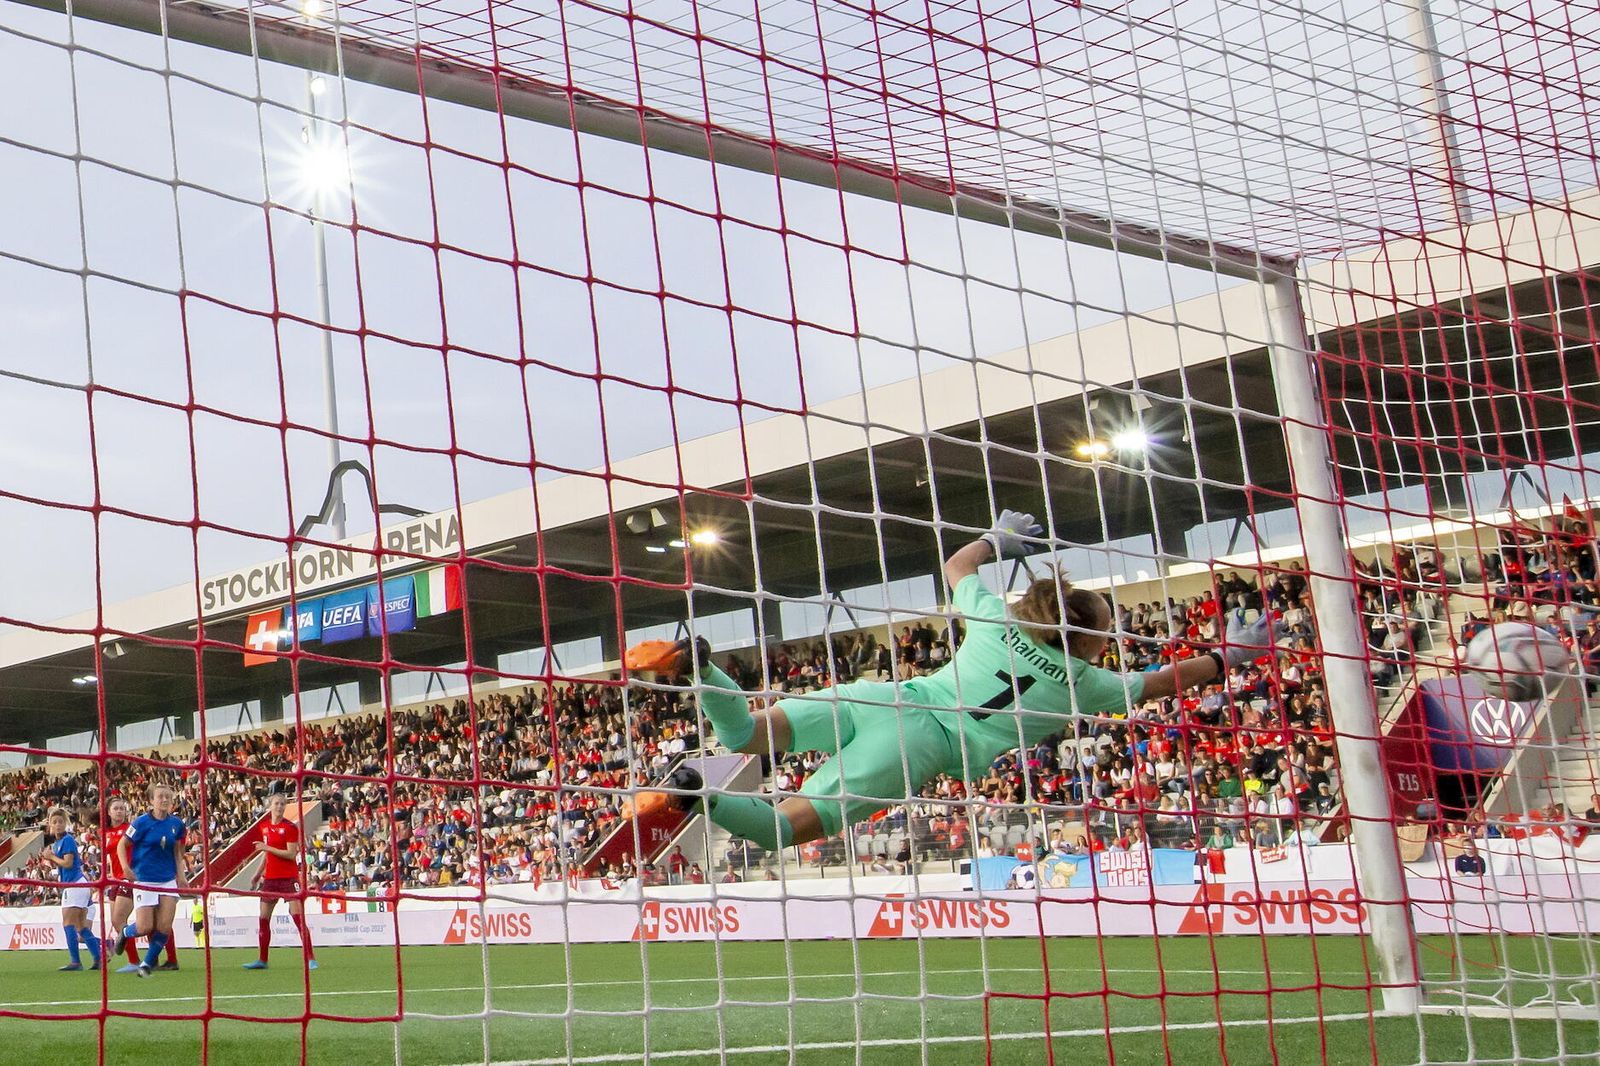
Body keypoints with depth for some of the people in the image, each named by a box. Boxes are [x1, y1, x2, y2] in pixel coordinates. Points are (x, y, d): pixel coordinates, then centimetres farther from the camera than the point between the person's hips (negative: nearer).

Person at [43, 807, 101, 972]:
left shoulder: (67, 840, -10)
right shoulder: (56, 842, 17)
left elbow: (68, 863, -17)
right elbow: (57, 866, 21)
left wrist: (52, 856, -4)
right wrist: (50, 857, 4)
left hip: (75, 884, -10)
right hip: (71, 885, 10)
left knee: (68, 924, -10)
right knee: (81, 926, 10)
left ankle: (76, 962, -12)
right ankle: (98, 959, 9)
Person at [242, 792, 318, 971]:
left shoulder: (290, 827, -8)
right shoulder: (264, 827, 11)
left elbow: (291, 854, -15)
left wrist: (267, 847, -17)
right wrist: (257, 875, 21)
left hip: (289, 878, -6)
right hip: (270, 879, 6)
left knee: (299, 918, -12)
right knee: (263, 919, 9)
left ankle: (311, 959, -11)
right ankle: (261, 960, 20)